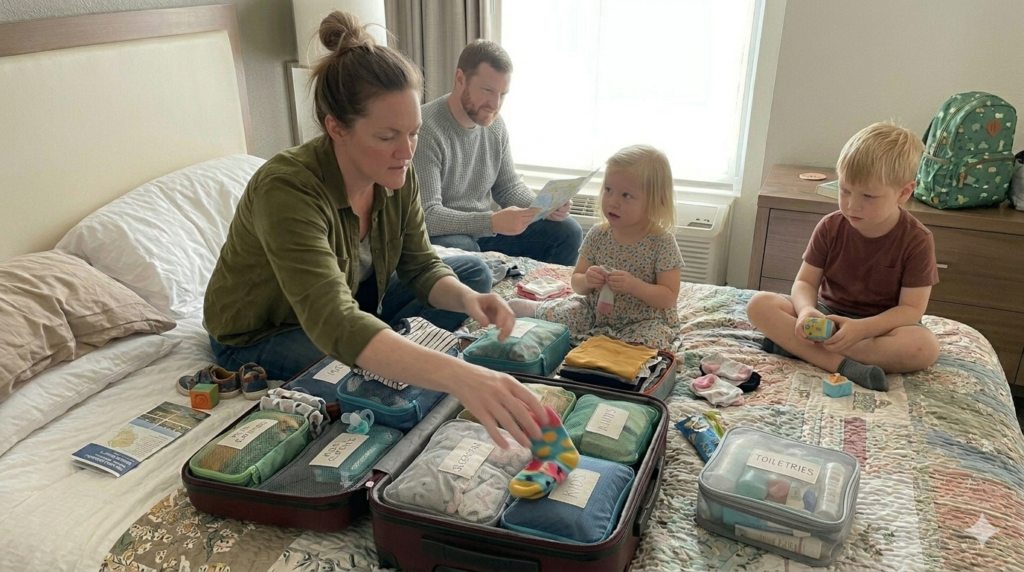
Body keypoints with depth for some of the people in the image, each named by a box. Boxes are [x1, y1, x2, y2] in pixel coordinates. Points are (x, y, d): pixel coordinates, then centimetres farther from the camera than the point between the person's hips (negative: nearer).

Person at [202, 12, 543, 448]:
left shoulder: (395, 175, -15)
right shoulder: (286, 189, -36)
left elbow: (420, 267, -7)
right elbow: (335, 326, -49)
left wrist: (466, 298, -31)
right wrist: (458, 377, -62)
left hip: (353, 301, 7)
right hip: (260, 338, -7)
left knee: (471, 271, 0)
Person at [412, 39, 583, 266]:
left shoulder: (495, 124, 2)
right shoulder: (426, 129, -21)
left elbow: (508, 187, 10)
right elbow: (426, 215, -27)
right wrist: (492, 222, -38)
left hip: (483, 229, 7)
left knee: (567, 231, -1)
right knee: (461, 251, -40)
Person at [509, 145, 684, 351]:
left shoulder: (662, 243, -15)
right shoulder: (598, 234, -3)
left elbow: (668, 298, -16)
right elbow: (576, 281, 4)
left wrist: (633, 285, -31)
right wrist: (586, 281, -20)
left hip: (645, 321, -3)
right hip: (597, 310, 3)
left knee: (648, 341, -33)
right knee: (558, 314, -14)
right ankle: (533, 307, 16)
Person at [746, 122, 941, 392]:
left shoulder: (917, 240, -12)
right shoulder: (830, 227, -5)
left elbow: (911, 309, -15)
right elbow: (805, 282, -4)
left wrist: (861, 328, -31)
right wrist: (807, 310, -28)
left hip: (881, 327, -1)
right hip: (827, 316, 2)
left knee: (926, 346, -35)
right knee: (759, 304, -22)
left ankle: (795, 345, -32)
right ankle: (845, 366, -34)